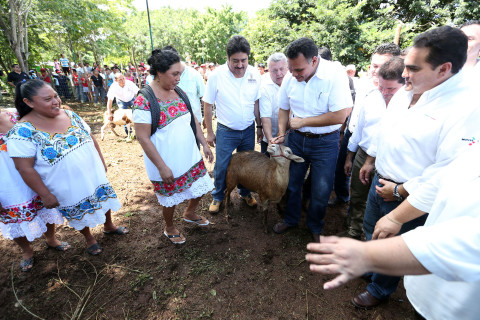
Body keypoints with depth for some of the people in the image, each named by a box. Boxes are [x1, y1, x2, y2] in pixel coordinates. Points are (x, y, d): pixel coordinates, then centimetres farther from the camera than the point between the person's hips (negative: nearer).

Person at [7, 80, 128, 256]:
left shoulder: (69, 115, -5)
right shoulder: (24, 131, -20)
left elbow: (91, 138, 5)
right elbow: (25, 168, -18)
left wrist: (102, 162, 7)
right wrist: (45, 195, -15)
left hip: (95, 176, 5)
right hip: (69, 189, -4)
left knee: (104, 199, 22)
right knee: (81, 215, 18)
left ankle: (109, 226, 51)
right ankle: (89, 238, 47)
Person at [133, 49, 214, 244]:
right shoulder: (144, 101, -20)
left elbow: (193, 119, 9)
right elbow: (143, 138, -20)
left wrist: (204, 144, 6)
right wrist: (162, 167, -20)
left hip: (191, 157, 7)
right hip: (168, 163, -6)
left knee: (201, 187, 18)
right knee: (171, 199, 15)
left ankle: (190, 214, 49)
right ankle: (169, 228, 45)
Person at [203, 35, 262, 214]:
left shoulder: (254, 74, -4)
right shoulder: (216, 75, -14)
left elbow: (256, 102, 5)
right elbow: (207, 105, -7)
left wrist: (259, 126, 7)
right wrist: (209, 132, -4)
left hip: (248, 130, 3)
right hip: (226, 131, -3)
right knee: (221, 167, 8)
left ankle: (245, 193, 41)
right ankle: (218, 196, 32)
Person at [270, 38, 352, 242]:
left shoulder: (335, 74, -19)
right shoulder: (290, 78, -5)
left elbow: (339, 116, -24)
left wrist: (303, 121, -18)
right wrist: (281, 135, -3)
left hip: (325, 142, -3)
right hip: (297, 139, 4)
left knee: (321, 191, 6)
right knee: (291, 183, 14)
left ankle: (315, 226, 34)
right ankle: (291, 219, 40)